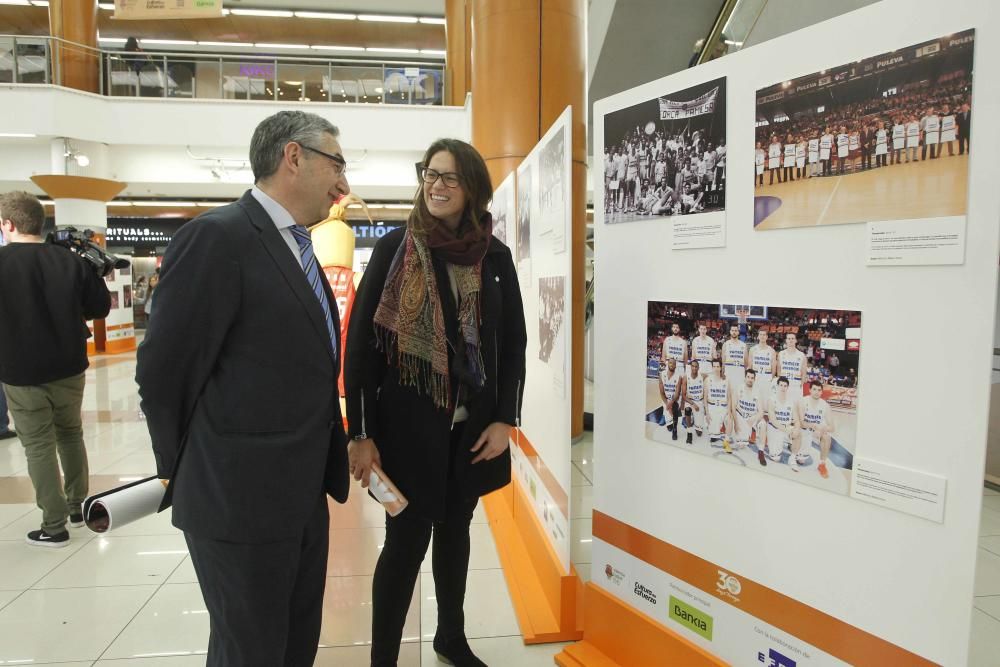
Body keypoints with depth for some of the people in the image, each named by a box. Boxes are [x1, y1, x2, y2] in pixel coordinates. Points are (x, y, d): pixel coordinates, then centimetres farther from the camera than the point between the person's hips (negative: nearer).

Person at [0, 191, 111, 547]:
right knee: (71, 435, 20)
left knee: (39, 445, 5)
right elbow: (100, 307, 2)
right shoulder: (71, 260, -5)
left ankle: (54, 525, 11)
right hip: (69, 369, 4)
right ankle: (77, 506, 30)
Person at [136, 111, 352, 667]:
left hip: (303, 495, 8)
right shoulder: (219, 236, -17)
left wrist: (325, 462, 13)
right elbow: (163, 372, -15)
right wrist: (185, 474, -2)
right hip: (241, 498, -8)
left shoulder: (298, 249, 11)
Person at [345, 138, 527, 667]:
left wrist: (505, 419, 1)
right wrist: (361, 433, -10)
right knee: (406, 542, 3)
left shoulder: (495, 256, 3)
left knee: (455, 530, 18)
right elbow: (359, 341, -7)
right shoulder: (394, 247, -5)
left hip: (473, 424, 3)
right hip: (406, 423, -3)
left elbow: (513, 342, 7)